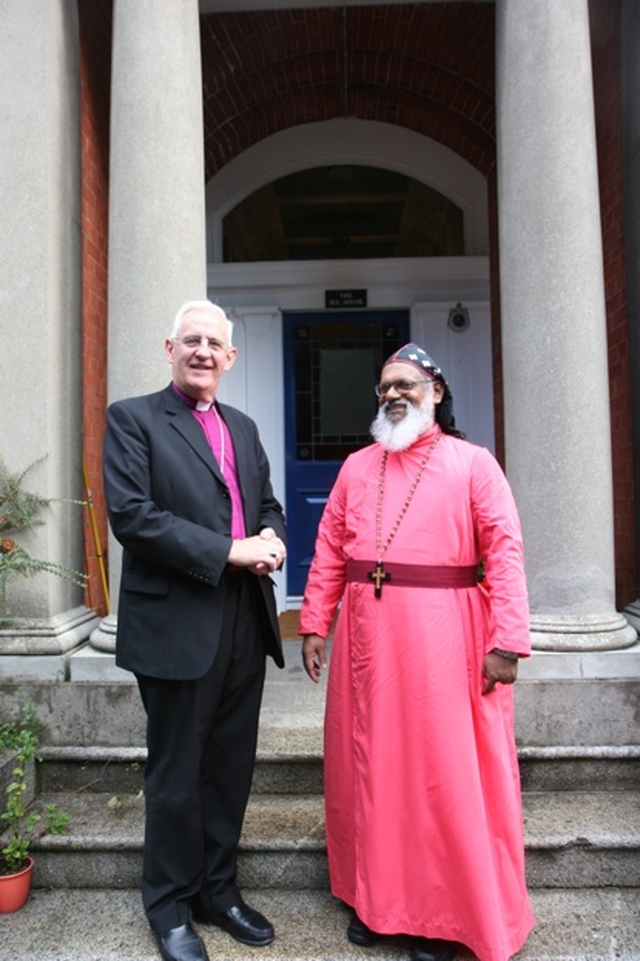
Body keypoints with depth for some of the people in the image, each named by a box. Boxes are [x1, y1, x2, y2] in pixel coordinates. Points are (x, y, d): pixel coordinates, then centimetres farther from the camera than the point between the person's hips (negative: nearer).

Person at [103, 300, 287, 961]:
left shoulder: (243, 427, 15)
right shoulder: (132, 419, -4)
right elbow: (130, 514, -16)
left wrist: (272, 536, -4)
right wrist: (229, 551, -19)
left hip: (246, 623, 6)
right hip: (178, 625, -6)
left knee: (231, 765, 17)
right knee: (176, 774, 10)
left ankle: (218, 890, 37)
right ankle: (170, 907, 32)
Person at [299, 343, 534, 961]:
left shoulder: (473, 464, -2)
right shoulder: (357, 466, 10)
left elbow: (504, 554, -9)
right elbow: (329, 552, 8)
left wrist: (506, 641, -15)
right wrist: (314, 624, 3)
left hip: (444, 639, -4)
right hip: (366, 637, 4)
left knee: (446, 771, 6)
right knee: (369, 763, 14)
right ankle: (373, 897, 34)